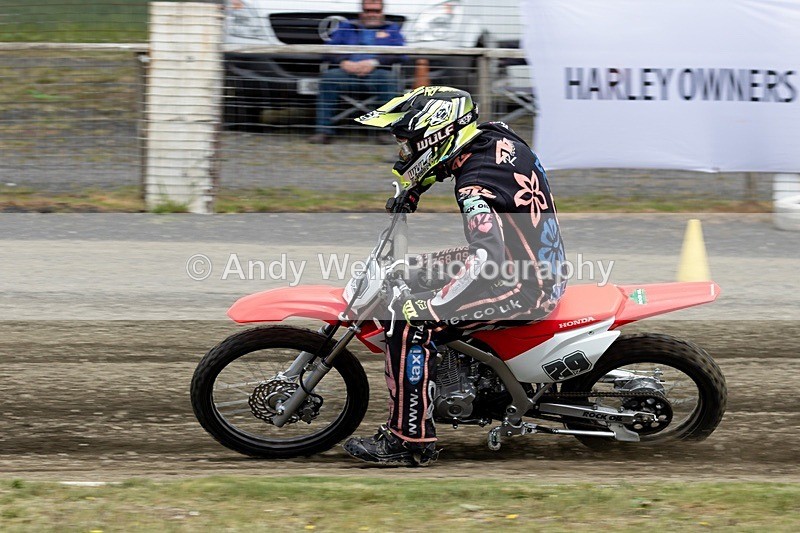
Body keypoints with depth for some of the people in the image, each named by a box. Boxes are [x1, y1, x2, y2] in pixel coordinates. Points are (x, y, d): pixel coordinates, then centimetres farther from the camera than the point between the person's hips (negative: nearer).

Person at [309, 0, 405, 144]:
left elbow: (399, 54, 4)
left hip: (375, 73, -1)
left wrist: (374, 62, -13)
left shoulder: (392, 29, 22)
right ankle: (323, 131, -36)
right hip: (348, 73, 1)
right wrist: (344, 62, -11)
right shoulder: (346, 27, 26)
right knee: (329, 76, -30)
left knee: (388, 77, -36)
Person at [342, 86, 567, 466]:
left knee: (409, 325, -20)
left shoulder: (476, 185, -26)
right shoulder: (496, 135, 1)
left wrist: (427, 307, -33)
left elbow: (487, 258, -37)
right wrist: (412, 188, 19)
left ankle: (410, 441, -15)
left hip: (525, 290, -10)